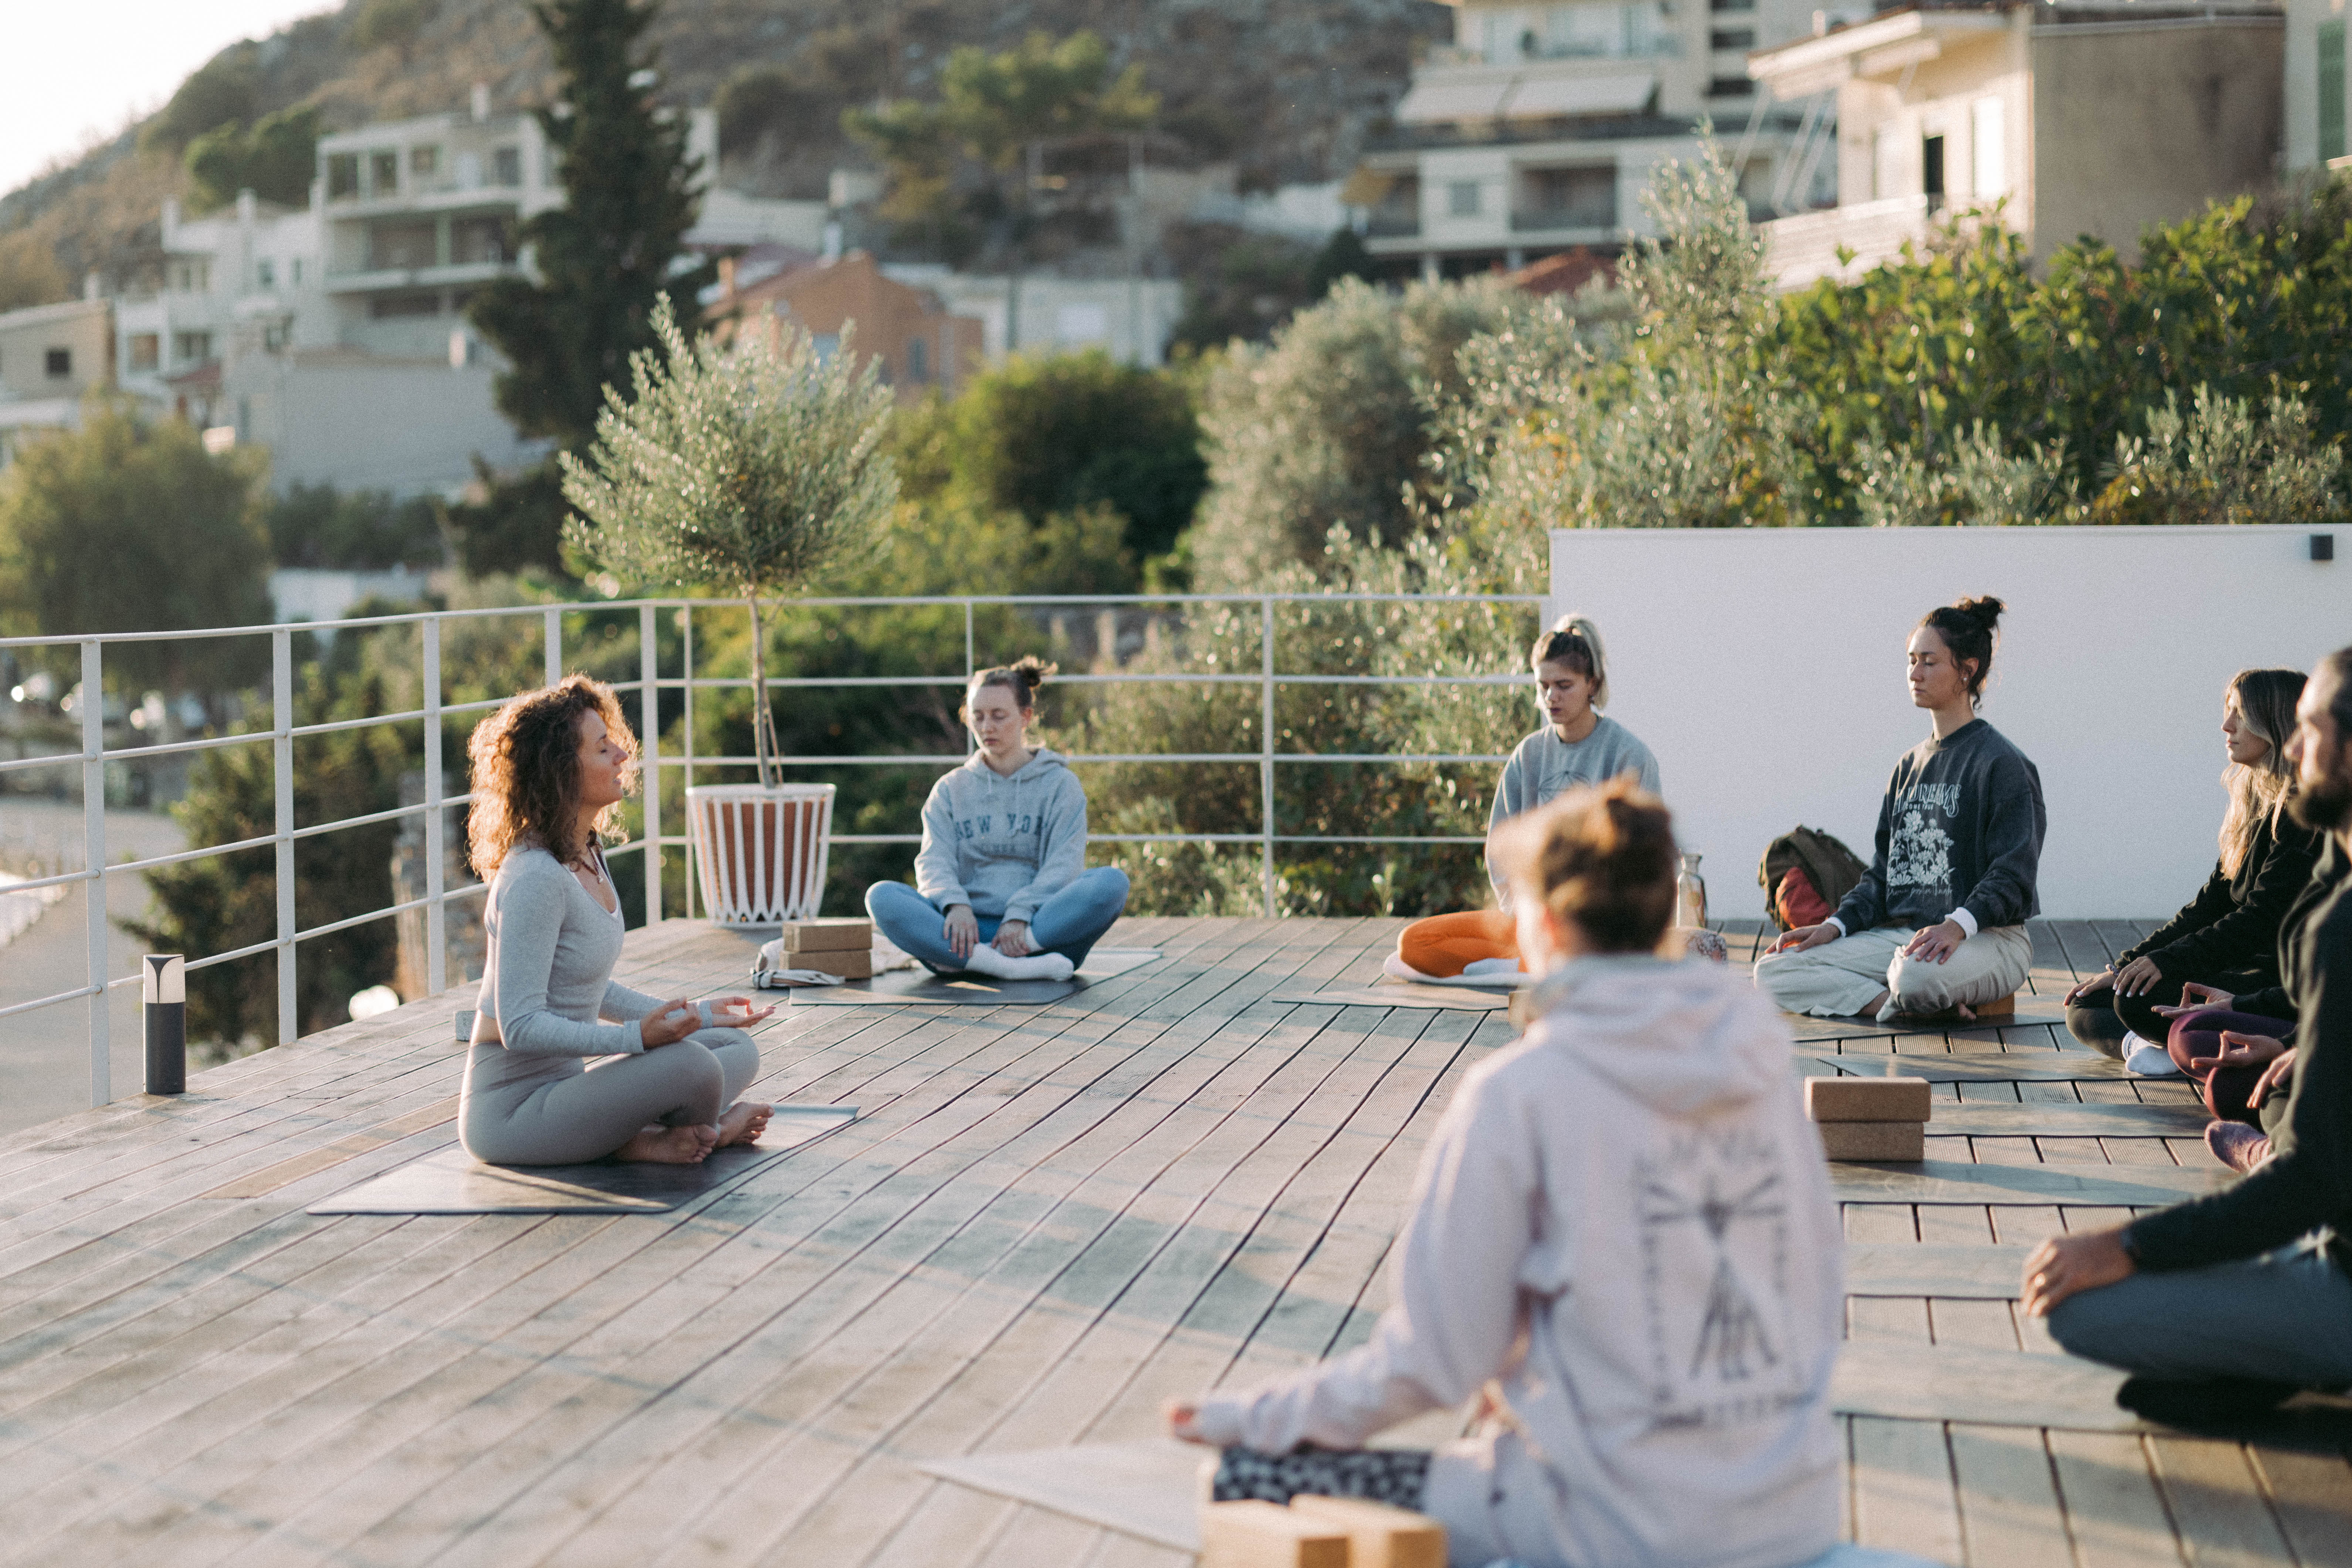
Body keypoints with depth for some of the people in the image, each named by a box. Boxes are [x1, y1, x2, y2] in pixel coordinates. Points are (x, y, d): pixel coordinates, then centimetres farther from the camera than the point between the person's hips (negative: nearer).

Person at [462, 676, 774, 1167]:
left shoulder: (587, 852, 9)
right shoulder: (534, 879, -22)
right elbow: (520, 1026, -24)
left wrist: (694, 1015, 19)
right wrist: (638, 1037, -31)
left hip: (566, 1074, 10)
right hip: (512, 1108, -10)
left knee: (738, 1049, 11)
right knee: (692, 1066, -29)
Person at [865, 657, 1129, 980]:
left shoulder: (1061, 784, 12)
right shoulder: (950, 789, 18)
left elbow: (1063, 866, -2)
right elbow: (934, 861, 3)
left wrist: (1020, 916, -20)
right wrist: (955, 904, -20)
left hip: (1041, 926, -1)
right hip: (970, 926, 1)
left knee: (1112, 882, -30)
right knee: (881, 896, -25)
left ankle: (971, 958, -34)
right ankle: (1012, 966, -40)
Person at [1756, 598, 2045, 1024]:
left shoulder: (2001, 764, -6)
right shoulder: (1911, 765, 18)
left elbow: (2011, 877, -14)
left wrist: (1959, 925, -32)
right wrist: (1838, 925, 2)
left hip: (1986, 938, -8)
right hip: (1899, 935, 8)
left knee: (1917, 974, -44)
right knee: (1772, 970, -8)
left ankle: (1905, 1003, -10)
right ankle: (1897, 1003, -17)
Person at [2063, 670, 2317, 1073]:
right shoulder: (2253, 805, 16)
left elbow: (2265, 916, -21)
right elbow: (2210, 905, 16)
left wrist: (2167, 961, -26)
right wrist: (2125, 965, 7)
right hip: (2240, 969, 10)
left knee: (2139, 1000, -30)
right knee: (2084, 1009, 5)